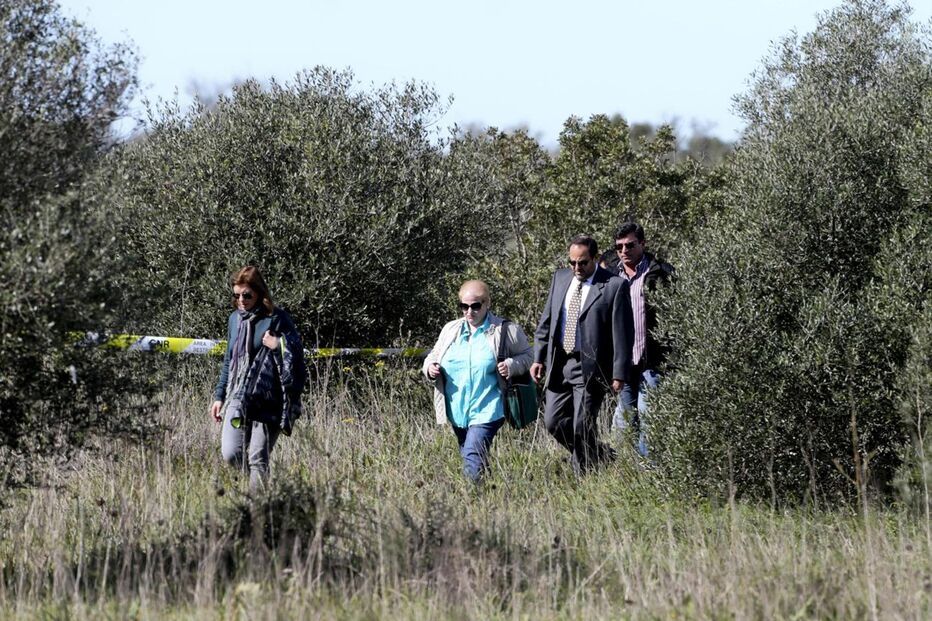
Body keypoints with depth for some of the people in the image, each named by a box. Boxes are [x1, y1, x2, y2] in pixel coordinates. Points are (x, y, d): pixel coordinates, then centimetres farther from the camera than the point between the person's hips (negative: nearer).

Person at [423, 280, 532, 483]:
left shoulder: (505, 331, -3)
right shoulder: (450, 330, 10)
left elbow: (526, 355, 7)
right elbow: (434, 356, 20)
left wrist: (512, 366, -15)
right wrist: (430, 368, -3)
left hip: (486, 411, -6)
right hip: (457, 411, 6)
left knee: (473, 456, -21)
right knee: (467, 455, 14)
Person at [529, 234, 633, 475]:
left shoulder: (614, 286, -8)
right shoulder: (560, 278, 10)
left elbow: (622, 333, -9)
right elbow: (546, 320, 15)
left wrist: (619, 374, -13)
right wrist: (538, 357, 8)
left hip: (591, 368, -6)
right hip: (559, 365, 6)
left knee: (583, 428, -5)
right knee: (553, 422, 6)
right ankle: (602, 456, 25)